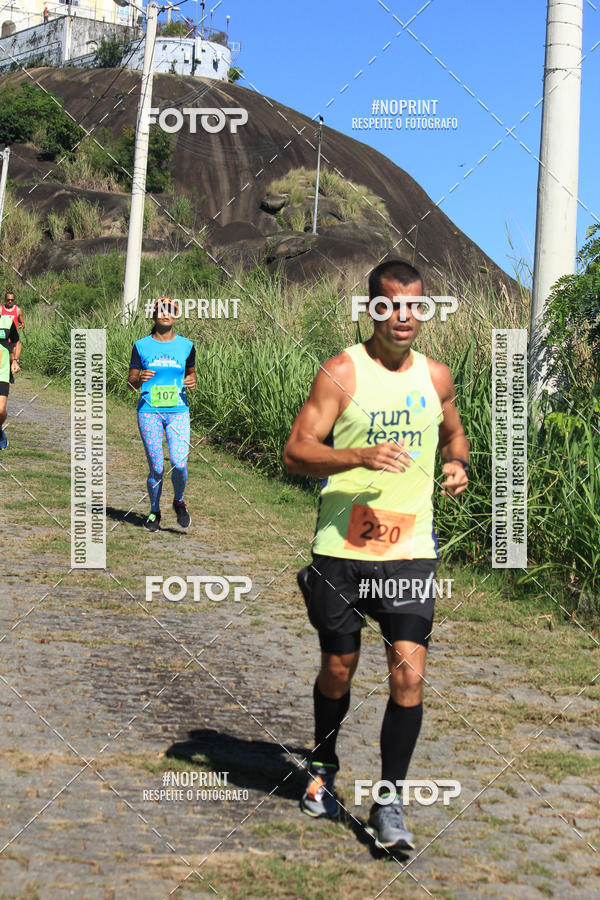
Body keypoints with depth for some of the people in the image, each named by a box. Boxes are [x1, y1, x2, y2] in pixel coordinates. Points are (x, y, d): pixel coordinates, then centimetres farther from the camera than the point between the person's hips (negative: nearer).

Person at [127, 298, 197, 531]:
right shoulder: (142, 345, 2)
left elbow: (192, 372, 19)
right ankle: (154, 511, 23)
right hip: (149, 412, 0)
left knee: (179, 463, -13)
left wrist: (192, 381, -4)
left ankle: (179, 501, 17)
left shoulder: (186, 345, 6)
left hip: (178, 411, 1)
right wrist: (140, 378, -16)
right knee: (156, 468, 0)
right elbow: (131, 381, 6)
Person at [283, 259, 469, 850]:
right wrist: (361, 456, -27)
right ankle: (322, 768, 38)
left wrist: (457, 463, 2)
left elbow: (453, 433, 25)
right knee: (337, 670, 11)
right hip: (342, 550, -2)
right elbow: (295, 452, -11)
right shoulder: (342, 373, -7)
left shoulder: (436, 376, 7)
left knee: (408, 674, -7)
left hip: (411, 551, 2)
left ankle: (388, 801, 6)